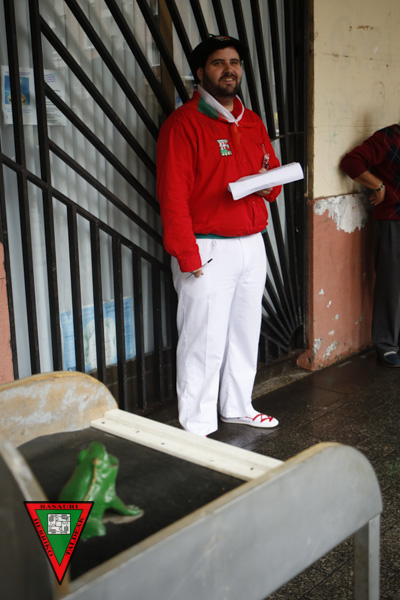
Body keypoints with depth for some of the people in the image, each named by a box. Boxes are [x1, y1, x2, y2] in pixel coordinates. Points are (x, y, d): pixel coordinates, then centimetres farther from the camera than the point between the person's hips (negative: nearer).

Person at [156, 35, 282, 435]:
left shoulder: (252, 123, 15)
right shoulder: (183, 123, -9)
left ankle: (238, 407, 33)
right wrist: (187, 255, -18)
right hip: (207, 251, -7)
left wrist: (268, 184, -3)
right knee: (204, 341, -3)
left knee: (245, 332, 16)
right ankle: (197, 426, 11)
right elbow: (173, 196, -14)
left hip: (252, 247, 7)